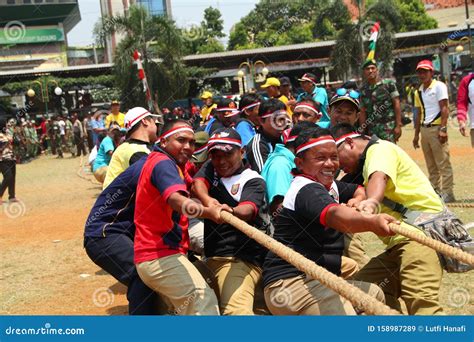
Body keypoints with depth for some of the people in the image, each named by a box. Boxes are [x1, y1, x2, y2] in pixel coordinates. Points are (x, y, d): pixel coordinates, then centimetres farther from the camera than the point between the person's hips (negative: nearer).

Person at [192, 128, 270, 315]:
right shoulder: (211, 168, 14)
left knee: (237, 310, -28)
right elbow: (198, 183, -8)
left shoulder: (253, 180, -3)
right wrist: (207, 199, -32)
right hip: (210, 256, 7)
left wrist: (230, 211, -48)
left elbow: (247, 210, -23)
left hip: (241, 259, -7)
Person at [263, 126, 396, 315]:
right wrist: (371, 222, -57)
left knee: (375, 294, 17)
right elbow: (334, 215, -38)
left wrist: (357, 201, 5)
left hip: (316, 280, 10)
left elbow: (359, 190, 30)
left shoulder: (330, 185, 15)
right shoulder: (306, 190, -18)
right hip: (291, 283, -10)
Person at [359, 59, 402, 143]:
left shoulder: (388, 84, 1)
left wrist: (398, 125, -9)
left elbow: (396, 105, -3)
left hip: (388, 127, -4)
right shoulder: (363, 90, 11)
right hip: (371, 130, 4)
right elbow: (362, 112, 11)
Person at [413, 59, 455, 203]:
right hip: (424, 129, 8)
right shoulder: (419, 91, 16)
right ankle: (435, 191, 19)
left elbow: (444, 108, -12)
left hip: (436, 128, -7)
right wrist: (416, 134, 18)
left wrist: (443, 129, -20)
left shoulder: (439, 86, -5)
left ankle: (447, 192, -6)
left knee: (443, 163, -8)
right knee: (431, 165, 12)